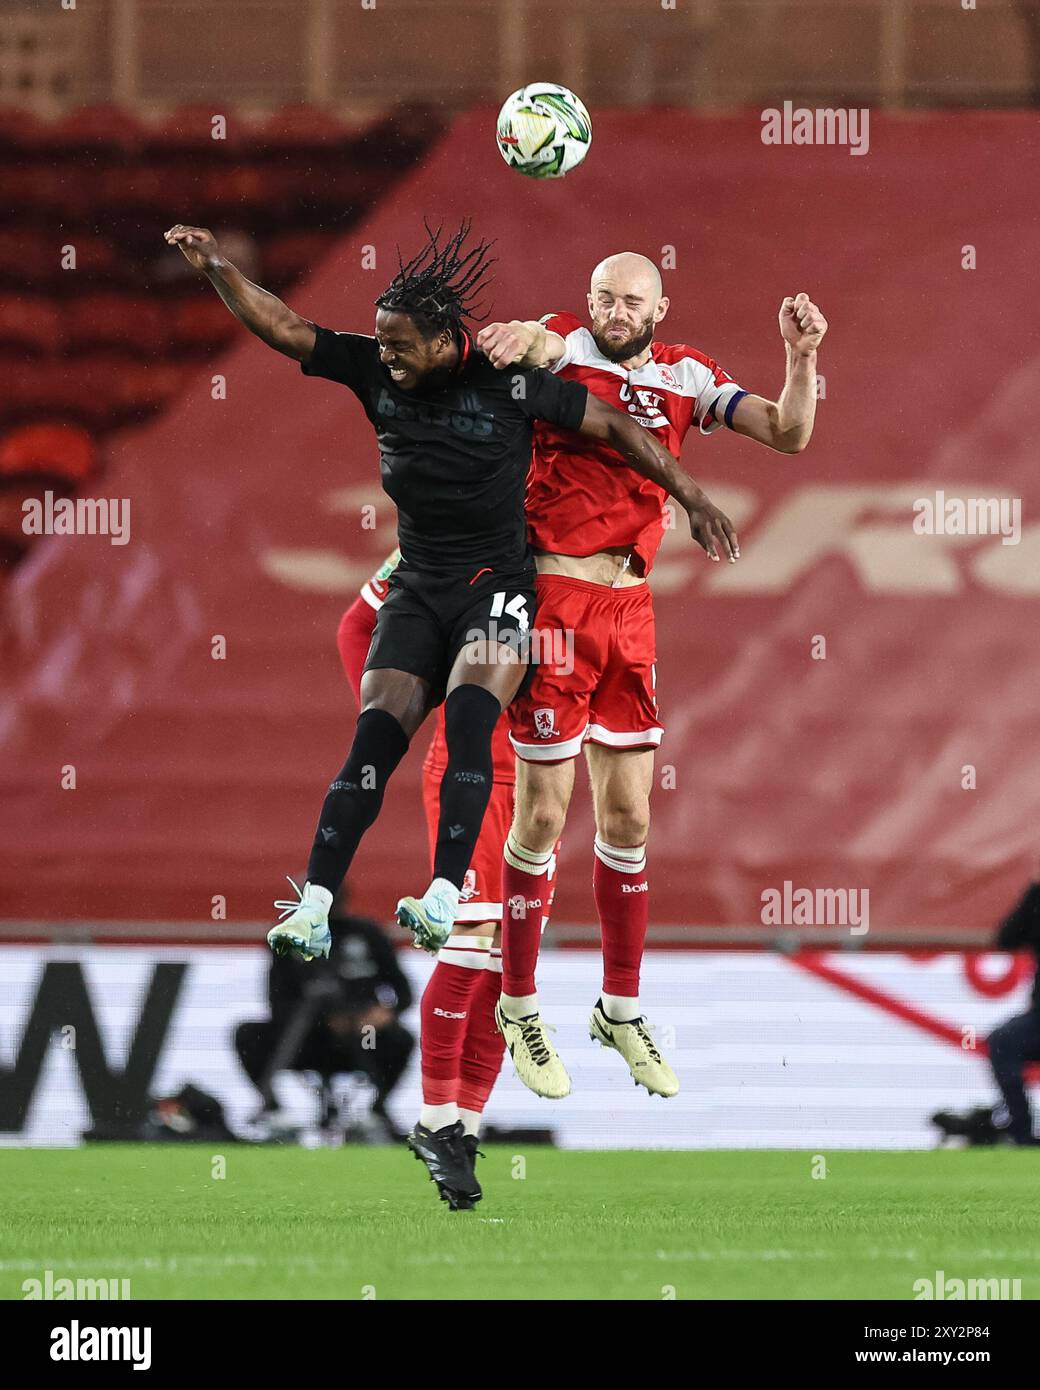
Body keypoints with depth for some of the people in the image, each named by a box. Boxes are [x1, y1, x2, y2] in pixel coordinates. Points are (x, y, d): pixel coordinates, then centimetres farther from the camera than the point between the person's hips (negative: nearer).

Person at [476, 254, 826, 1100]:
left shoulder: (685, 378, 9)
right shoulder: (561, 348, -2)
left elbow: (790, 434, 4)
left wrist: (802, 356, -11)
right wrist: (527, 339, -41)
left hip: (631, 608, 4)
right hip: (555, 598, -4)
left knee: (628, 815, 10)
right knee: (544, 815, 0)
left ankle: (623, 1010, 21)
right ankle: (519, 1008, 14)